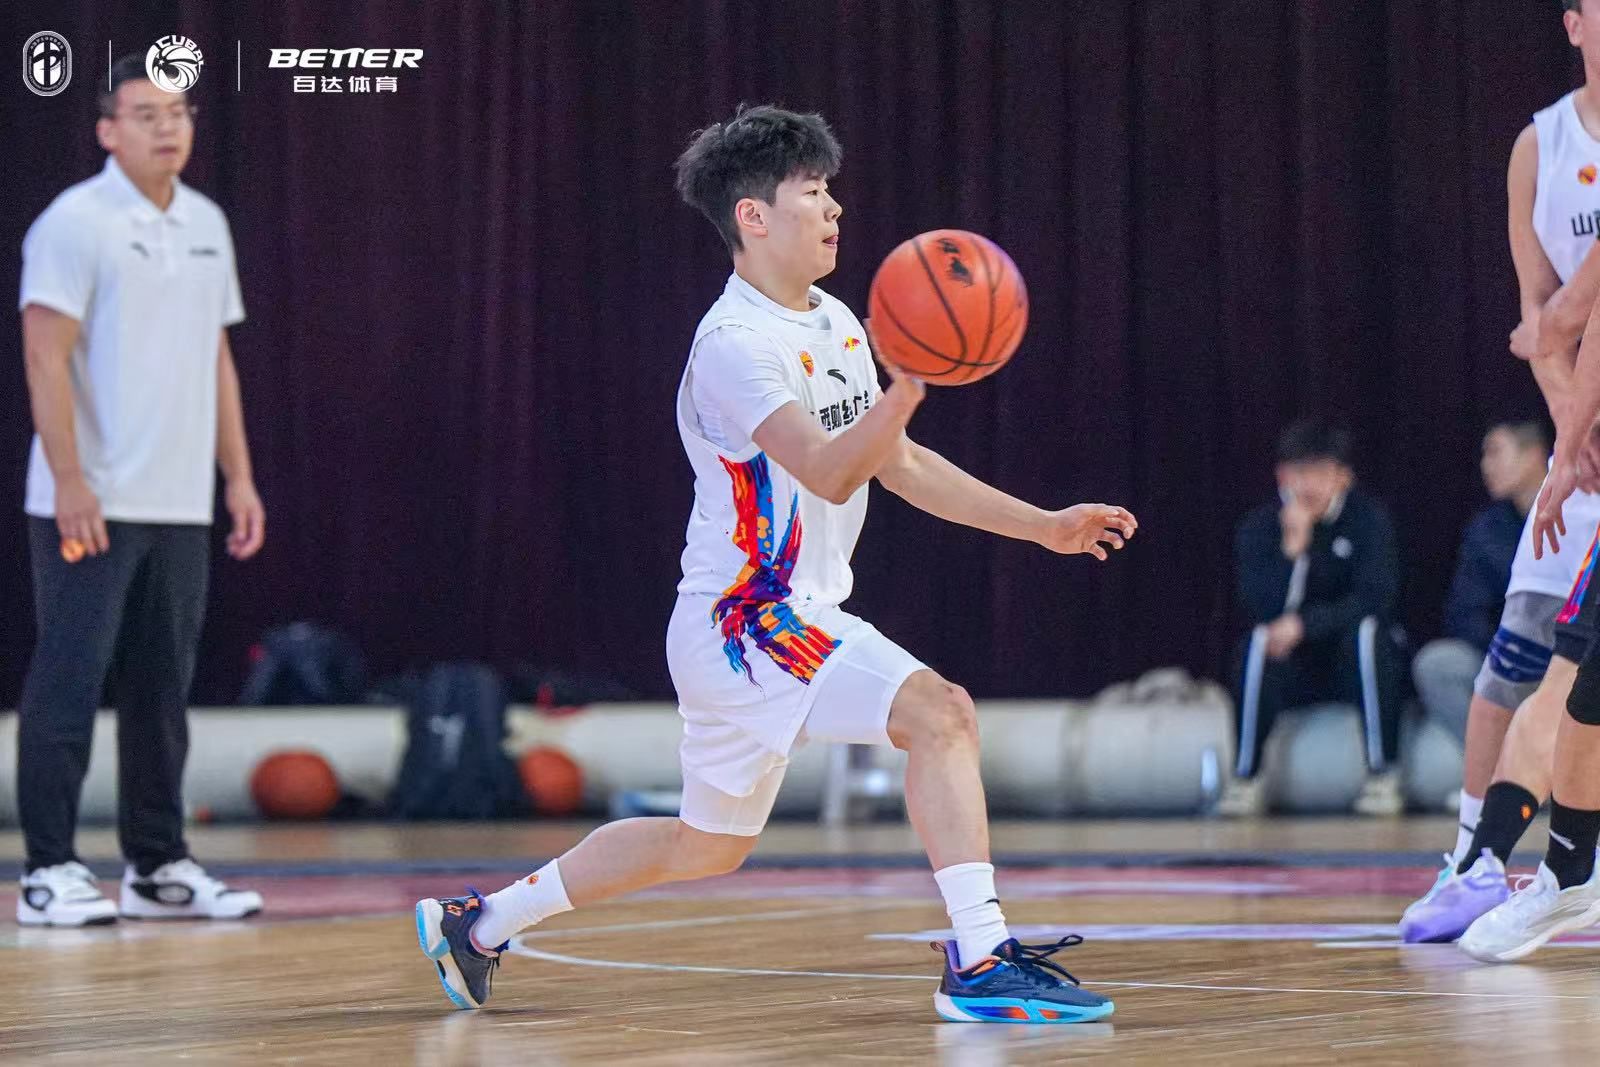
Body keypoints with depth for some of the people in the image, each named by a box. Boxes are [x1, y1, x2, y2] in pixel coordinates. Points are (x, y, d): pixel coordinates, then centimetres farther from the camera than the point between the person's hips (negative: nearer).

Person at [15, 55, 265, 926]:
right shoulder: (75, 223, -9)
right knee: (68, 686, -4)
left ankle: (157, 867, 16)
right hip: (90, 506, -7)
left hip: (181, 505, 7)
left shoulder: (206, 225, 13)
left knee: (162, 690, 10)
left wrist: (239, 476, 14)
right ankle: (49, 872, 0)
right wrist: (70, 479, -19)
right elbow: (46, 357, -13)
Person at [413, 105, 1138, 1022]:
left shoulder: (836, 325, 12)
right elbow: (830, 473, -30)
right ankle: (981, 962, -28)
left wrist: (1040, 526, 13)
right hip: (744, 621, -10)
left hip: (798, 617, 10)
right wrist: (911, 383, -47)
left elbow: (898, 464, 19)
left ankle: (479, 922, 32)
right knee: (939, 710, -25)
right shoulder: (735, 343, -18)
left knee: (707, 845, 20)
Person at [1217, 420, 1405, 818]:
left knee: (1367, 629, -33)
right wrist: (1293, 547, -31)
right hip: (1290, 670, 1)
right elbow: (1263, 608, -20)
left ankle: (1382, 775, -26)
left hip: (1357, 666, -1)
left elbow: (1375, 599, -21)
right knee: (1259, 640, -29)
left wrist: (1304, 625, -29)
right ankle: (1245, 778, -23)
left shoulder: (1368, 519, -11)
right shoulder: (1260, 526, -7)